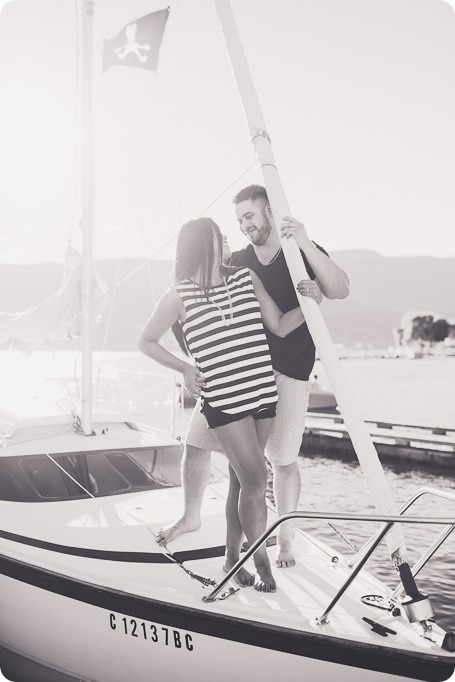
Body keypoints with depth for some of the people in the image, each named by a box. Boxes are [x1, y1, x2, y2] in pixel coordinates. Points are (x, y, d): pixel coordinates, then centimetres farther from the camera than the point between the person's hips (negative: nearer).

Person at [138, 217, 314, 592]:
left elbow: (280, 326, 11)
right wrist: (184, 367, -2)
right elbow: (146, 342, 9)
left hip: (264, 393, 4)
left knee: (241, 479, 12)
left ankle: (232, 557, 26)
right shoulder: (179, 296, -1)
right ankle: (263, 565, 10)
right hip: (223, 400, -4)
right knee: (255, 480, -7)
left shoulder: (246, 277, 10)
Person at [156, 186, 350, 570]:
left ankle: (286, 539, 24)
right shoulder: (238, 262, 8)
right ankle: (191, 516, 27)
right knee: (196, 444, 2)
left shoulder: (303, 255, -4)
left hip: (287, 373, -4)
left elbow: (340, 291, -22)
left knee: (284, 460, 3)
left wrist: (305, 243, -31)